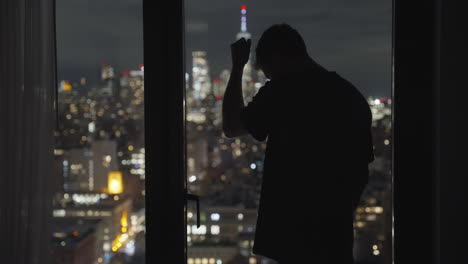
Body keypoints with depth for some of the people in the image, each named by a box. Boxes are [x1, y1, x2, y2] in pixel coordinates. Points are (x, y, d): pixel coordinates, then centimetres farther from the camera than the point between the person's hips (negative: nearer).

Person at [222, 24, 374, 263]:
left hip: (295, 236, -6)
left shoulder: (283, 91, -9)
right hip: (337, 234, 6)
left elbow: (231, 127, 3)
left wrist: (237, 68, 9)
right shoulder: (352, 96, 9)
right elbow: (362, 170, 13)